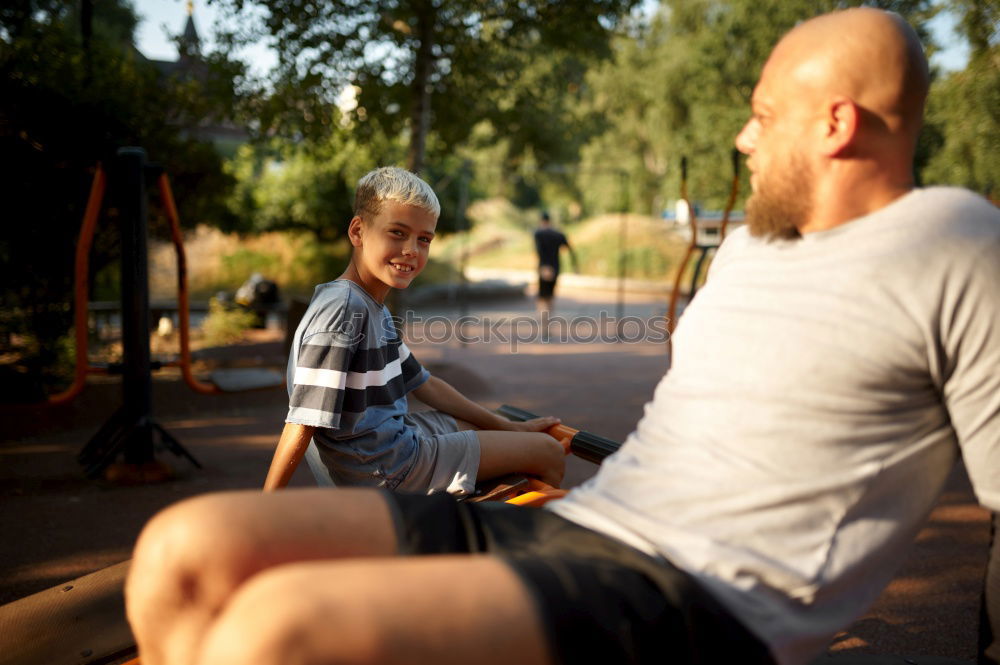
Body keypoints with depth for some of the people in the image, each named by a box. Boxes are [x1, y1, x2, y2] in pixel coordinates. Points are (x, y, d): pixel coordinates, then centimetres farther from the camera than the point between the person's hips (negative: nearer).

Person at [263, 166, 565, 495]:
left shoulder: (375, 309, 9)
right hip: (384, 472, -10)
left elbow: (423, 384, 15)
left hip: (396, 438, 10)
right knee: (548, 453, -2)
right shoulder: (344, 308, -22)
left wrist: (511, 428, 16)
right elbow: (302, 424, -24)